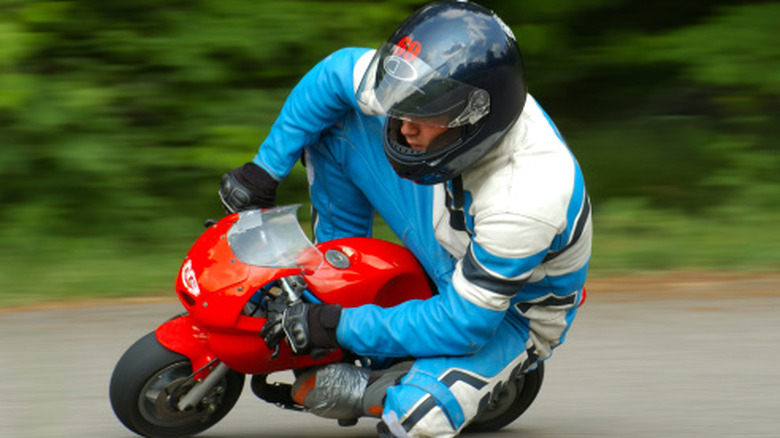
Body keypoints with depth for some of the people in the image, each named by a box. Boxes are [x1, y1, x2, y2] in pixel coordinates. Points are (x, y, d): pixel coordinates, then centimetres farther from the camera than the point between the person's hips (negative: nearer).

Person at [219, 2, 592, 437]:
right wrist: (265, 169, -3)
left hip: (512, 313, -7)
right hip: (453, 251, 7)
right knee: (335, 119, -4)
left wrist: (342, 329, -31)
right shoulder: (435, 94, -24)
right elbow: (338, 71, -4)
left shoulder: (526, 201, -43)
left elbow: (463, 323, -33)